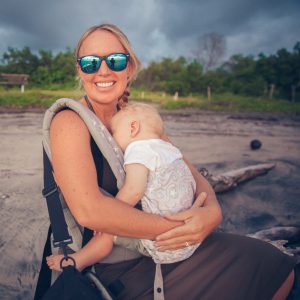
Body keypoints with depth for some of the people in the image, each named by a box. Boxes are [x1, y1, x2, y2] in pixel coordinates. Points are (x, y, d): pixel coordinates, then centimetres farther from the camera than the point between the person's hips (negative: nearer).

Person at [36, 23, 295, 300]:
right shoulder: (69, 121, -16)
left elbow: (191, 174, 4)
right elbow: (88, 210, -29)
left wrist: (212, 210, -18)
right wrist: (173, 227, -23)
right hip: (117, 268, -6)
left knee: (277, 268, 7)